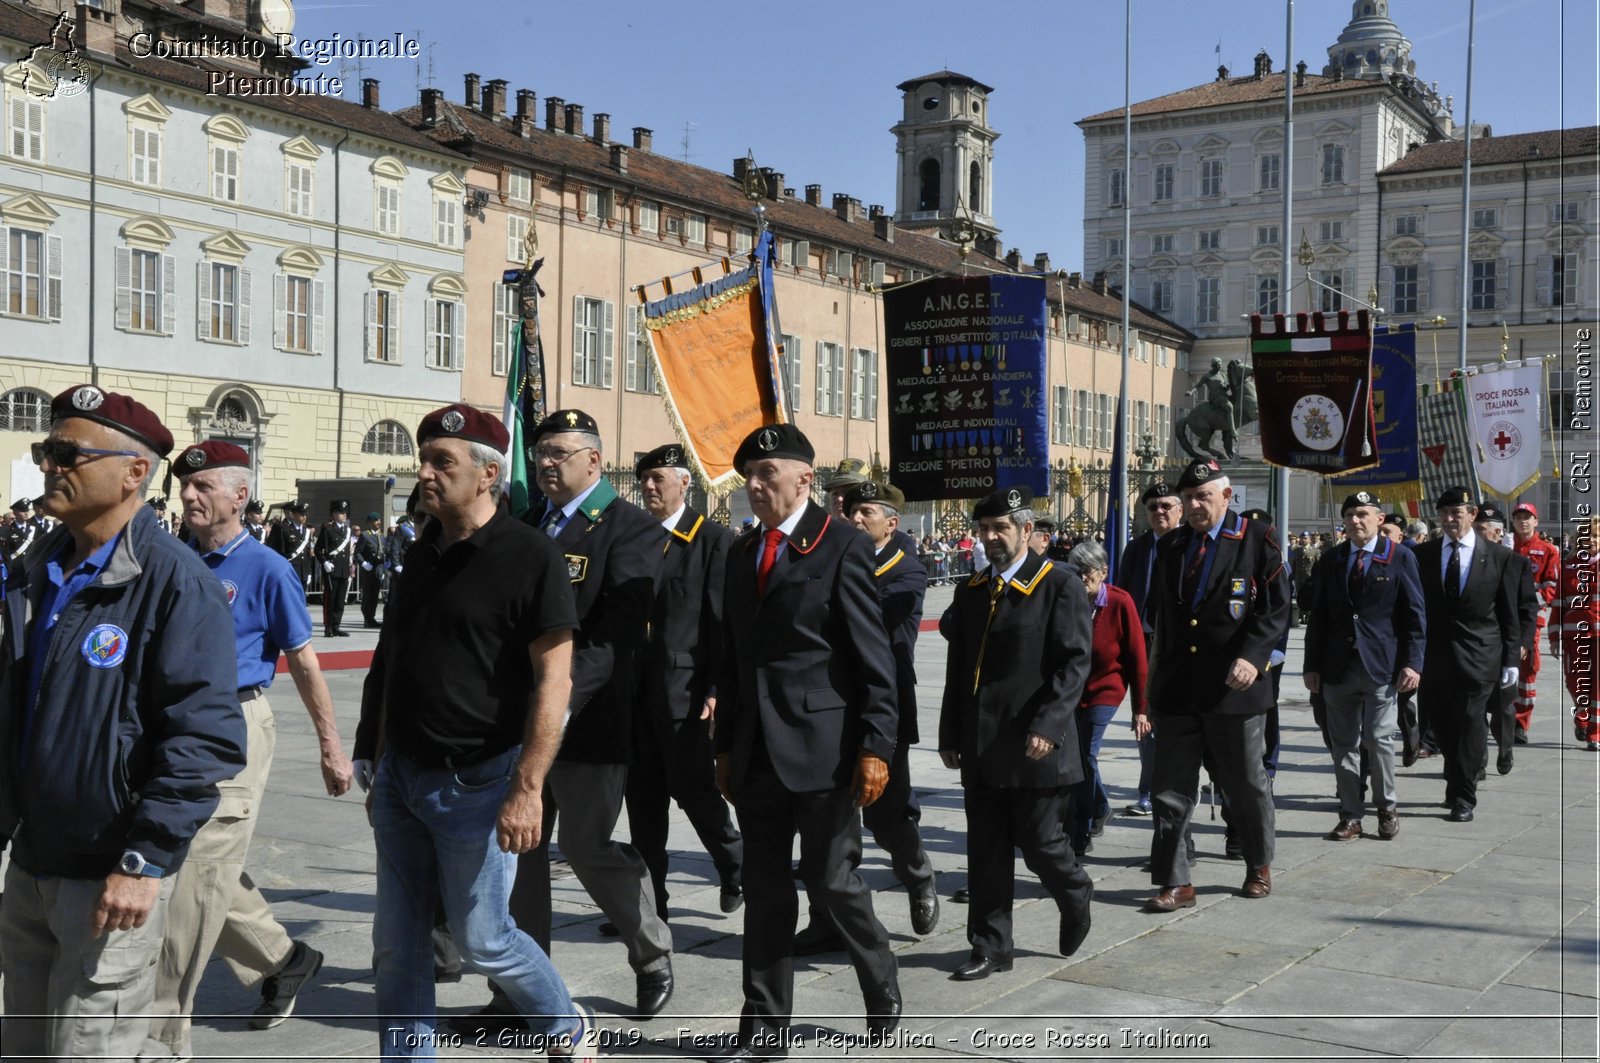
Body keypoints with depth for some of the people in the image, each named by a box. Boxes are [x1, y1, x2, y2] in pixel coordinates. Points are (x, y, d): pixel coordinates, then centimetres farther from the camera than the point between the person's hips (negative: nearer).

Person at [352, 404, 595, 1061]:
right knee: (397, 943, 10)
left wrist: (527, 789, -21)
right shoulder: (423, 553, 8)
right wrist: (375, 760, 14)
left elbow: (554, 680, -17)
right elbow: (392, 666, 14)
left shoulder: (531, 557, -13)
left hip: (476, 782, -7)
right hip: (402, 778, 7)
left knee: (482, 939, 4)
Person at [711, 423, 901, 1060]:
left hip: (823, 746, -6)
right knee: (765, 886, 9)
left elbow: (875, 656, -10)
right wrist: (725, 746, 15)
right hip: (757, 752, 6)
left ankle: (882, 989, 27)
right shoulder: (742, 553, 14)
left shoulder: (842, 546, -6)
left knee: (830, 877, 1)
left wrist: (876, 745, -15)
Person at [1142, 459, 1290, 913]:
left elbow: (1276, 607, -7)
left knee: (1247, 786, 11)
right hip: (1177, 688, 4)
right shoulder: (1169, 547, 12)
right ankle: (1175, 883, 8)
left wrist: (1252, 656, -20)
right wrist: (1159, 664, 12)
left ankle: (1259, 867, 32)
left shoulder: (1256, 541, -3)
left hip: (1235, 688, -4)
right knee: (1171, 790, 1)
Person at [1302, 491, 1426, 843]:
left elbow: (1415, 613, -1)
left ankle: (1387, 808, 17)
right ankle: (1350, 816, 14)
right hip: (1338, 666, 3)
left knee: (1377, 738, -4)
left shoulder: (1399, 557, 1)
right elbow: (1318, 616, 11)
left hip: (1381, 666, -3)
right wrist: (1312, 665, 6)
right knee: (1343, 744, 6)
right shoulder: (1330, 561, 10)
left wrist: (1413, 662, -9)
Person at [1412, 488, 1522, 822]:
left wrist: (1511, 659, 0)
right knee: (1440, 723, 8)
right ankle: (1458, 784, 30)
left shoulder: (1498, 556, 1)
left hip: (1478, 656, -2)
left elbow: (1509, 613, 3)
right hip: (1435, 656, 2)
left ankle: (1463, 798, 10)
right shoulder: (1422, 554, 4)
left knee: (1469, 726, -1)